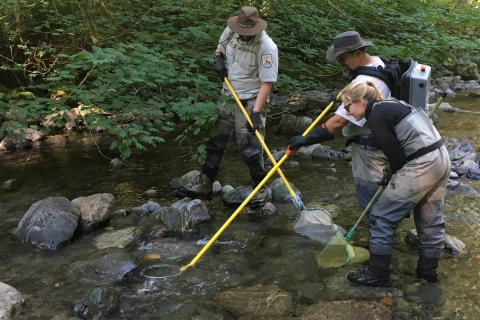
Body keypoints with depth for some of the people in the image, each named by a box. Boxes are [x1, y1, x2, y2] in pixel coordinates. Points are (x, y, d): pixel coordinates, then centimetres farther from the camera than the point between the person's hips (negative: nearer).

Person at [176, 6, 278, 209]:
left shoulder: (266, 47, -22)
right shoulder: (230, 31, -3)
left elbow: (266, 83, -22)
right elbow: (220, 46, 20)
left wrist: (256, 112, -27)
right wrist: (218, 58, -4)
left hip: (250, 102, -6)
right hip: (228, 98, 7)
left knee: (250, 149, -6)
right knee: (216, 142, 11)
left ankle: (259, 189, 14)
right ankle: (203, 186, 21)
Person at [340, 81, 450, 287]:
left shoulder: (376, 115, -10)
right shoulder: (390, 106, 17)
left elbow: (394, 152, -12)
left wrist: (392, 174, 7)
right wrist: (391, 174, 14)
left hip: (421, 166, -10)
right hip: (441, 158, 10)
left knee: (383, 216, 2)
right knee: (430, 219, 21)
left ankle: (377, 275, 12)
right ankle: (428, 270, 36)